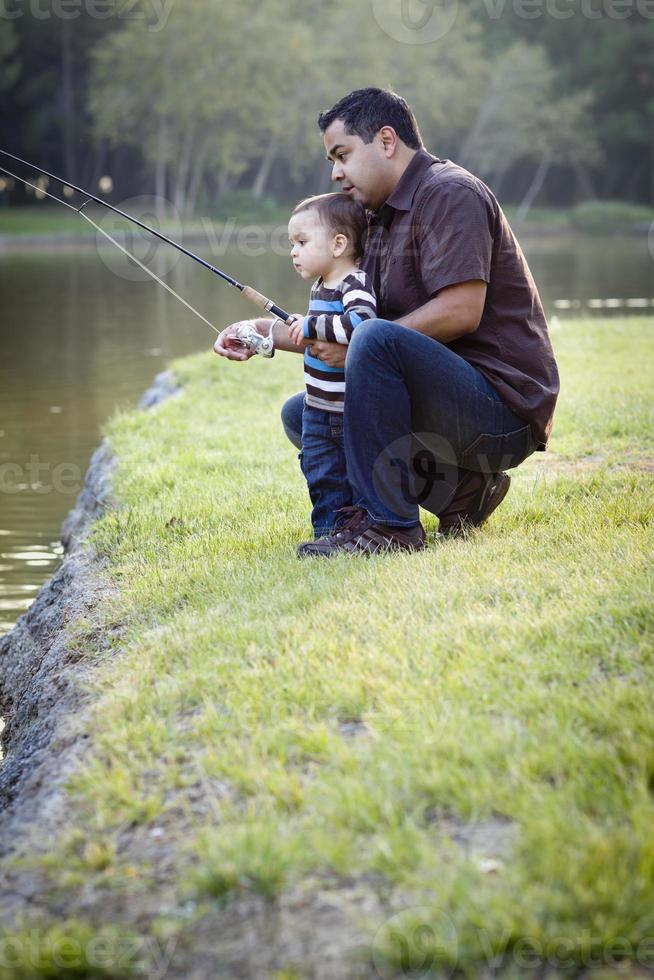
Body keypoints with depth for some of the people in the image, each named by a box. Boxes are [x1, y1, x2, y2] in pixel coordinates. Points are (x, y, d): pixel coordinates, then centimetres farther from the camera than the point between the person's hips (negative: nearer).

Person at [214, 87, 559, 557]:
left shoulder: (449, 194, -12)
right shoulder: (383, 217, 18)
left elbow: (461, 311, -24)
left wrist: (354, 345, -18)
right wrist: (261, 331, 10)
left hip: (503, 409, -10)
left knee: (376, 339, -31)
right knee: (301, 413, 12)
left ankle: (386, 524, -24)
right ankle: (461, 490, 4)